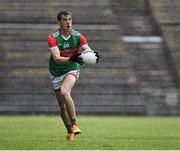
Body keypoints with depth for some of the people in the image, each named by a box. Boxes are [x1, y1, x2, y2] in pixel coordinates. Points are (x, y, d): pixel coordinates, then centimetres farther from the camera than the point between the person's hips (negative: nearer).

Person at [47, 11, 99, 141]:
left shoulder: (78, 36, -10)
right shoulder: (53, 38, -16)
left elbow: (87, 49, -19)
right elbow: (56, 58, -27)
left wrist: (94, 55, -44)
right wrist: (71, 59, -45)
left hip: (72, 70, -1)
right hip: (56, 73, 1)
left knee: (64, 92, -30)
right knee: (62, 105, 5)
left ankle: (74, 124, -27)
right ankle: (70, 132, 22)